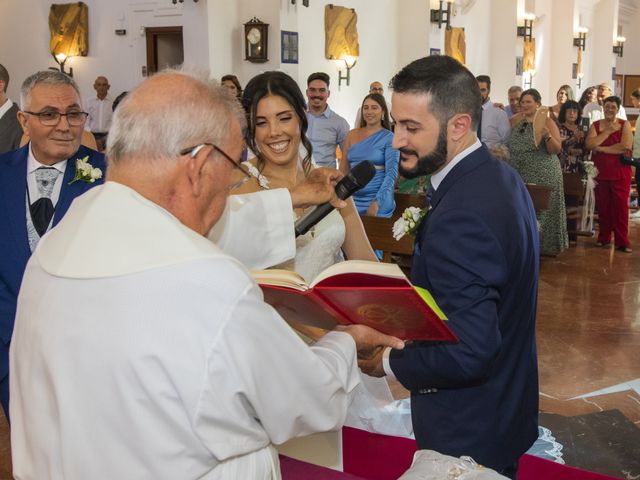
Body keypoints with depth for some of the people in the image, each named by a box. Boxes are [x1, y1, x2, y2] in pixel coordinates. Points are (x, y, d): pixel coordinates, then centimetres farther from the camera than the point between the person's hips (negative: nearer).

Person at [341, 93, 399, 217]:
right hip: (351, 199, 3)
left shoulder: (389, 138, -4)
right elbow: (344, 169, 11)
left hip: (378, 200, -3)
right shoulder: (352, 135, 7)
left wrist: (377, 202, -22)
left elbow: (392, 172, -12)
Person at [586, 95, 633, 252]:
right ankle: (604, 237, 20)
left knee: (620, 205, -4)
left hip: (620, 171, -3)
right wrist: (608, 131, -12)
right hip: (600, 171, 3)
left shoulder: (624, 124, -1)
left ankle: (622, 241, -1)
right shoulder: (595, 125, 7)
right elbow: (590, 145, -9)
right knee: (602, 205, 7)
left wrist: (601, 148, -13)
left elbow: (626, 146, -17)